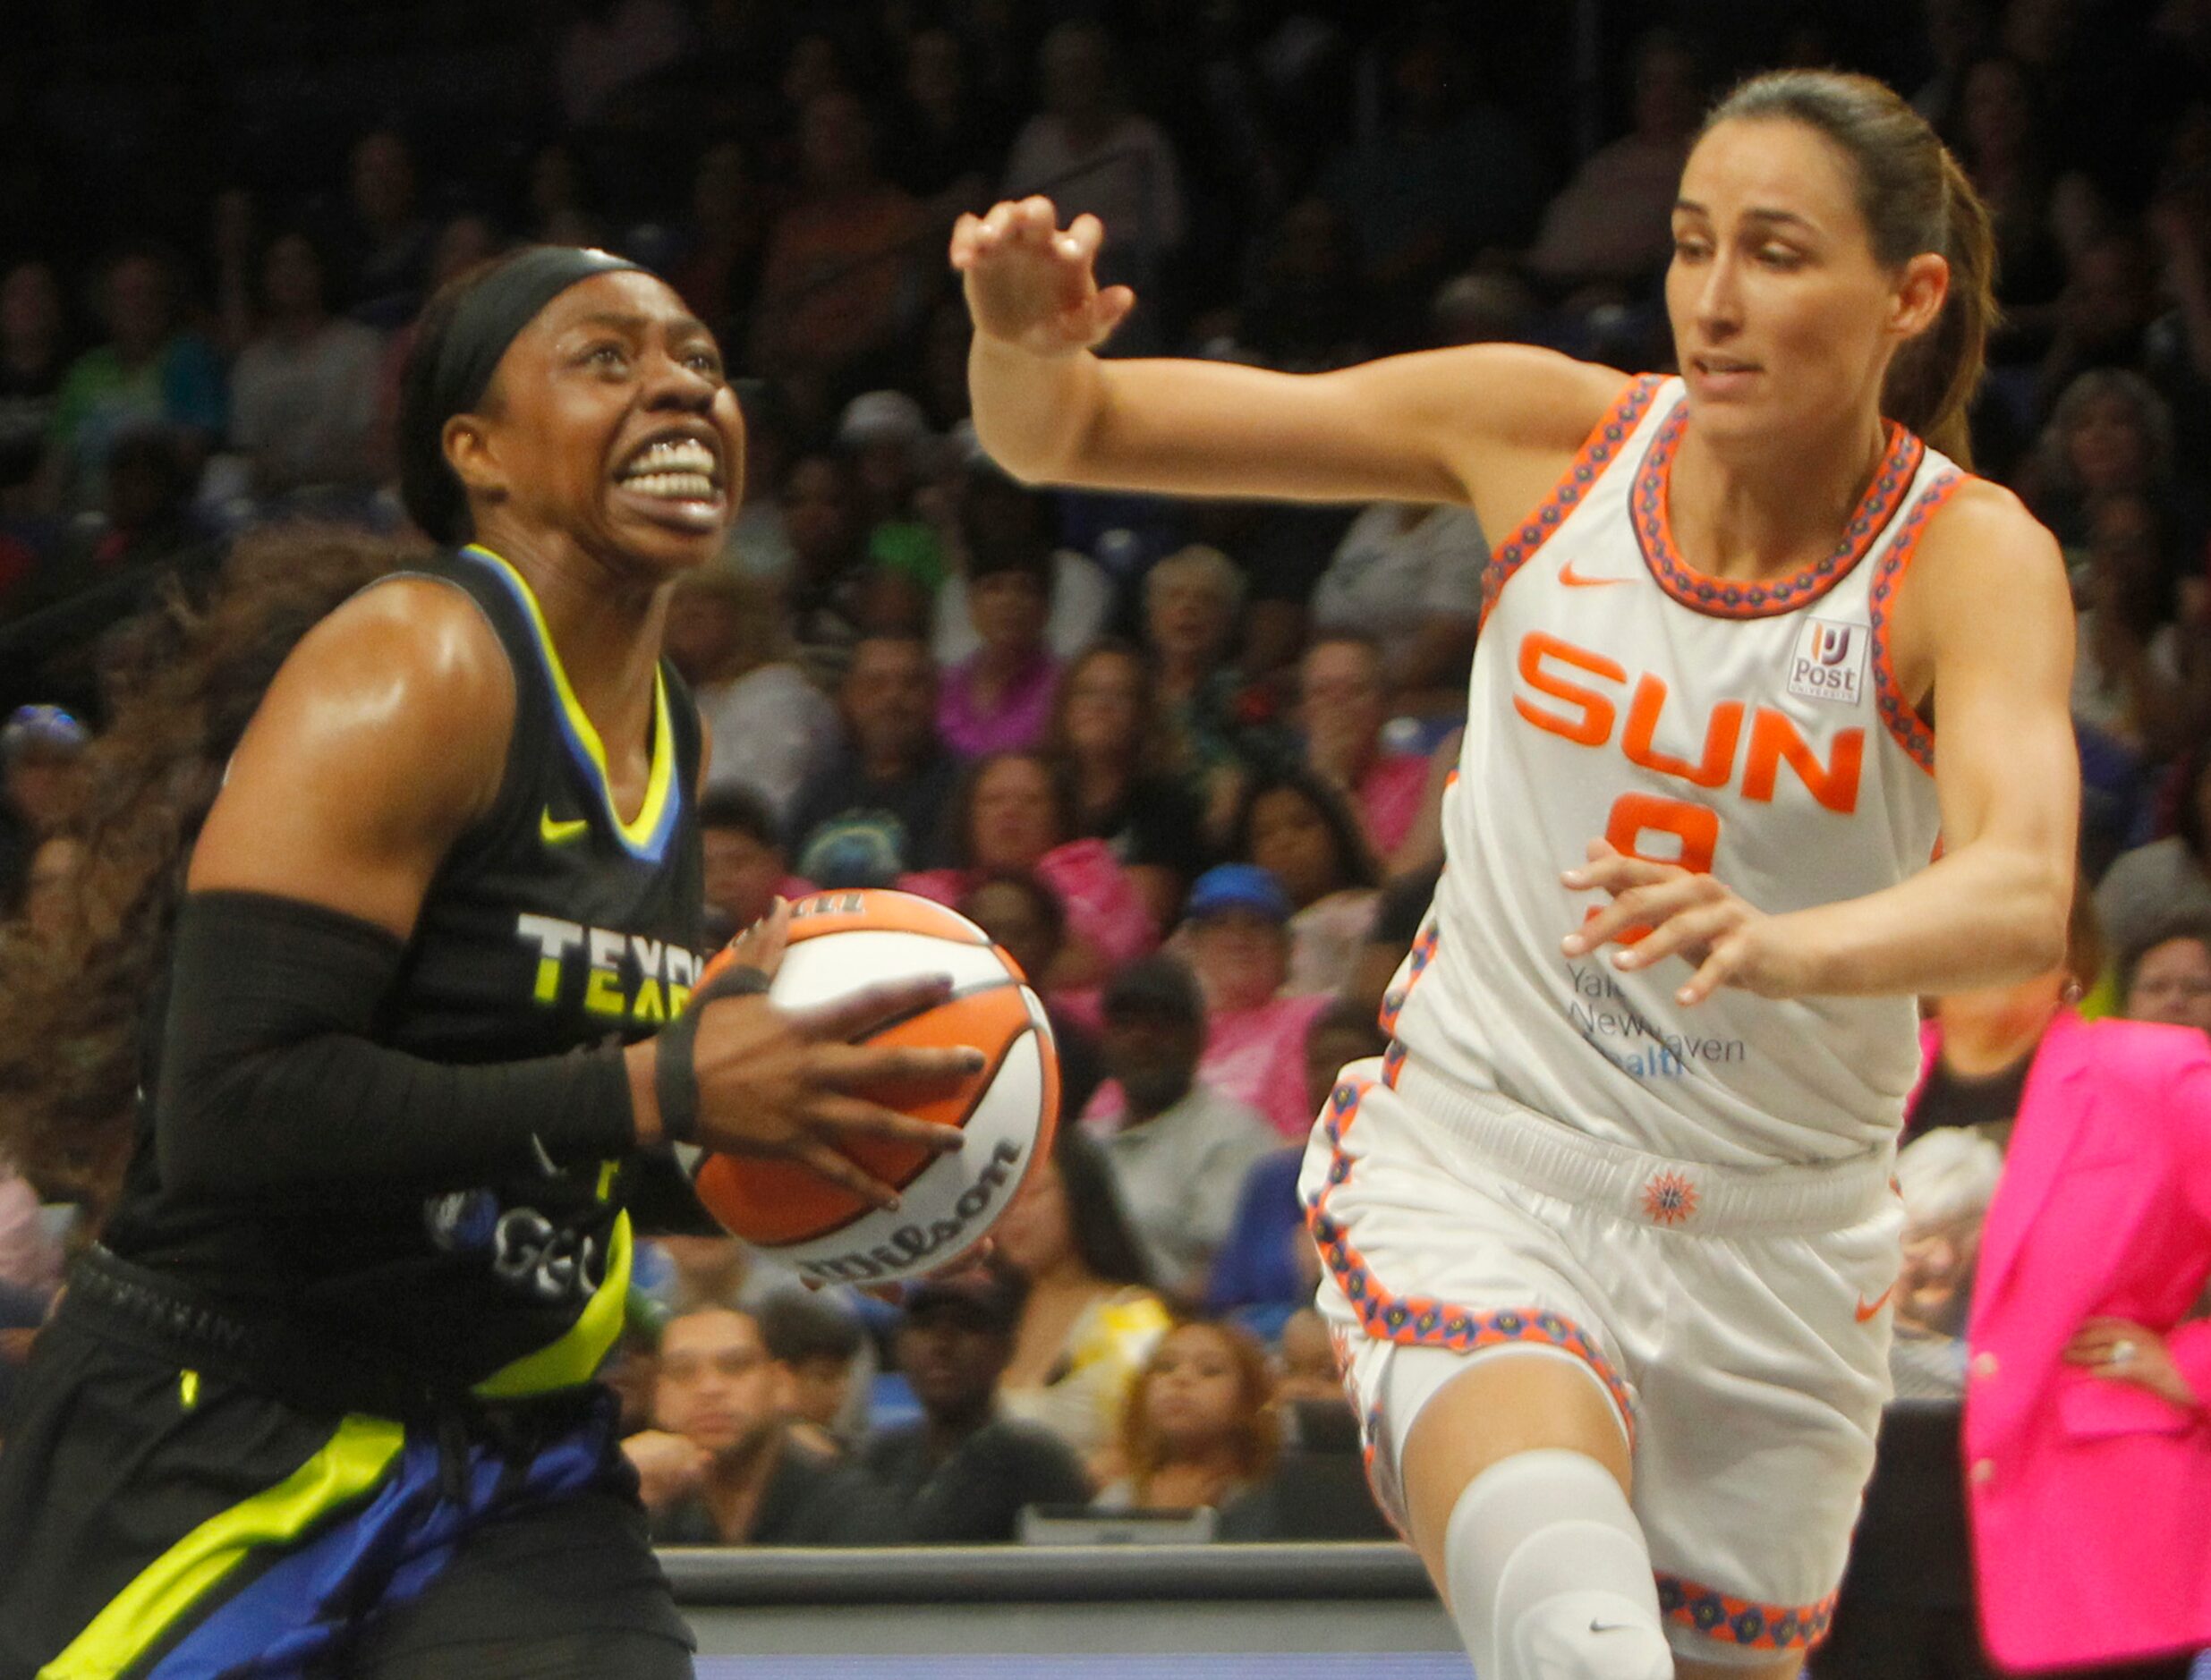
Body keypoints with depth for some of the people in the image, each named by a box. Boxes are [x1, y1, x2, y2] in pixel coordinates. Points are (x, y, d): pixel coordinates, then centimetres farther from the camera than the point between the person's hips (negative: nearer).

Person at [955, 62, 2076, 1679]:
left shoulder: (1973, 557, -13)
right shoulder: (1549, 432, -6)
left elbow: (2023, 893, -33)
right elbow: (1064, 433, -1)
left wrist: (1782, 945, -54)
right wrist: (1026, 344, -25)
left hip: (1769, 1241, 1)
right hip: (1478, 1166, -1)